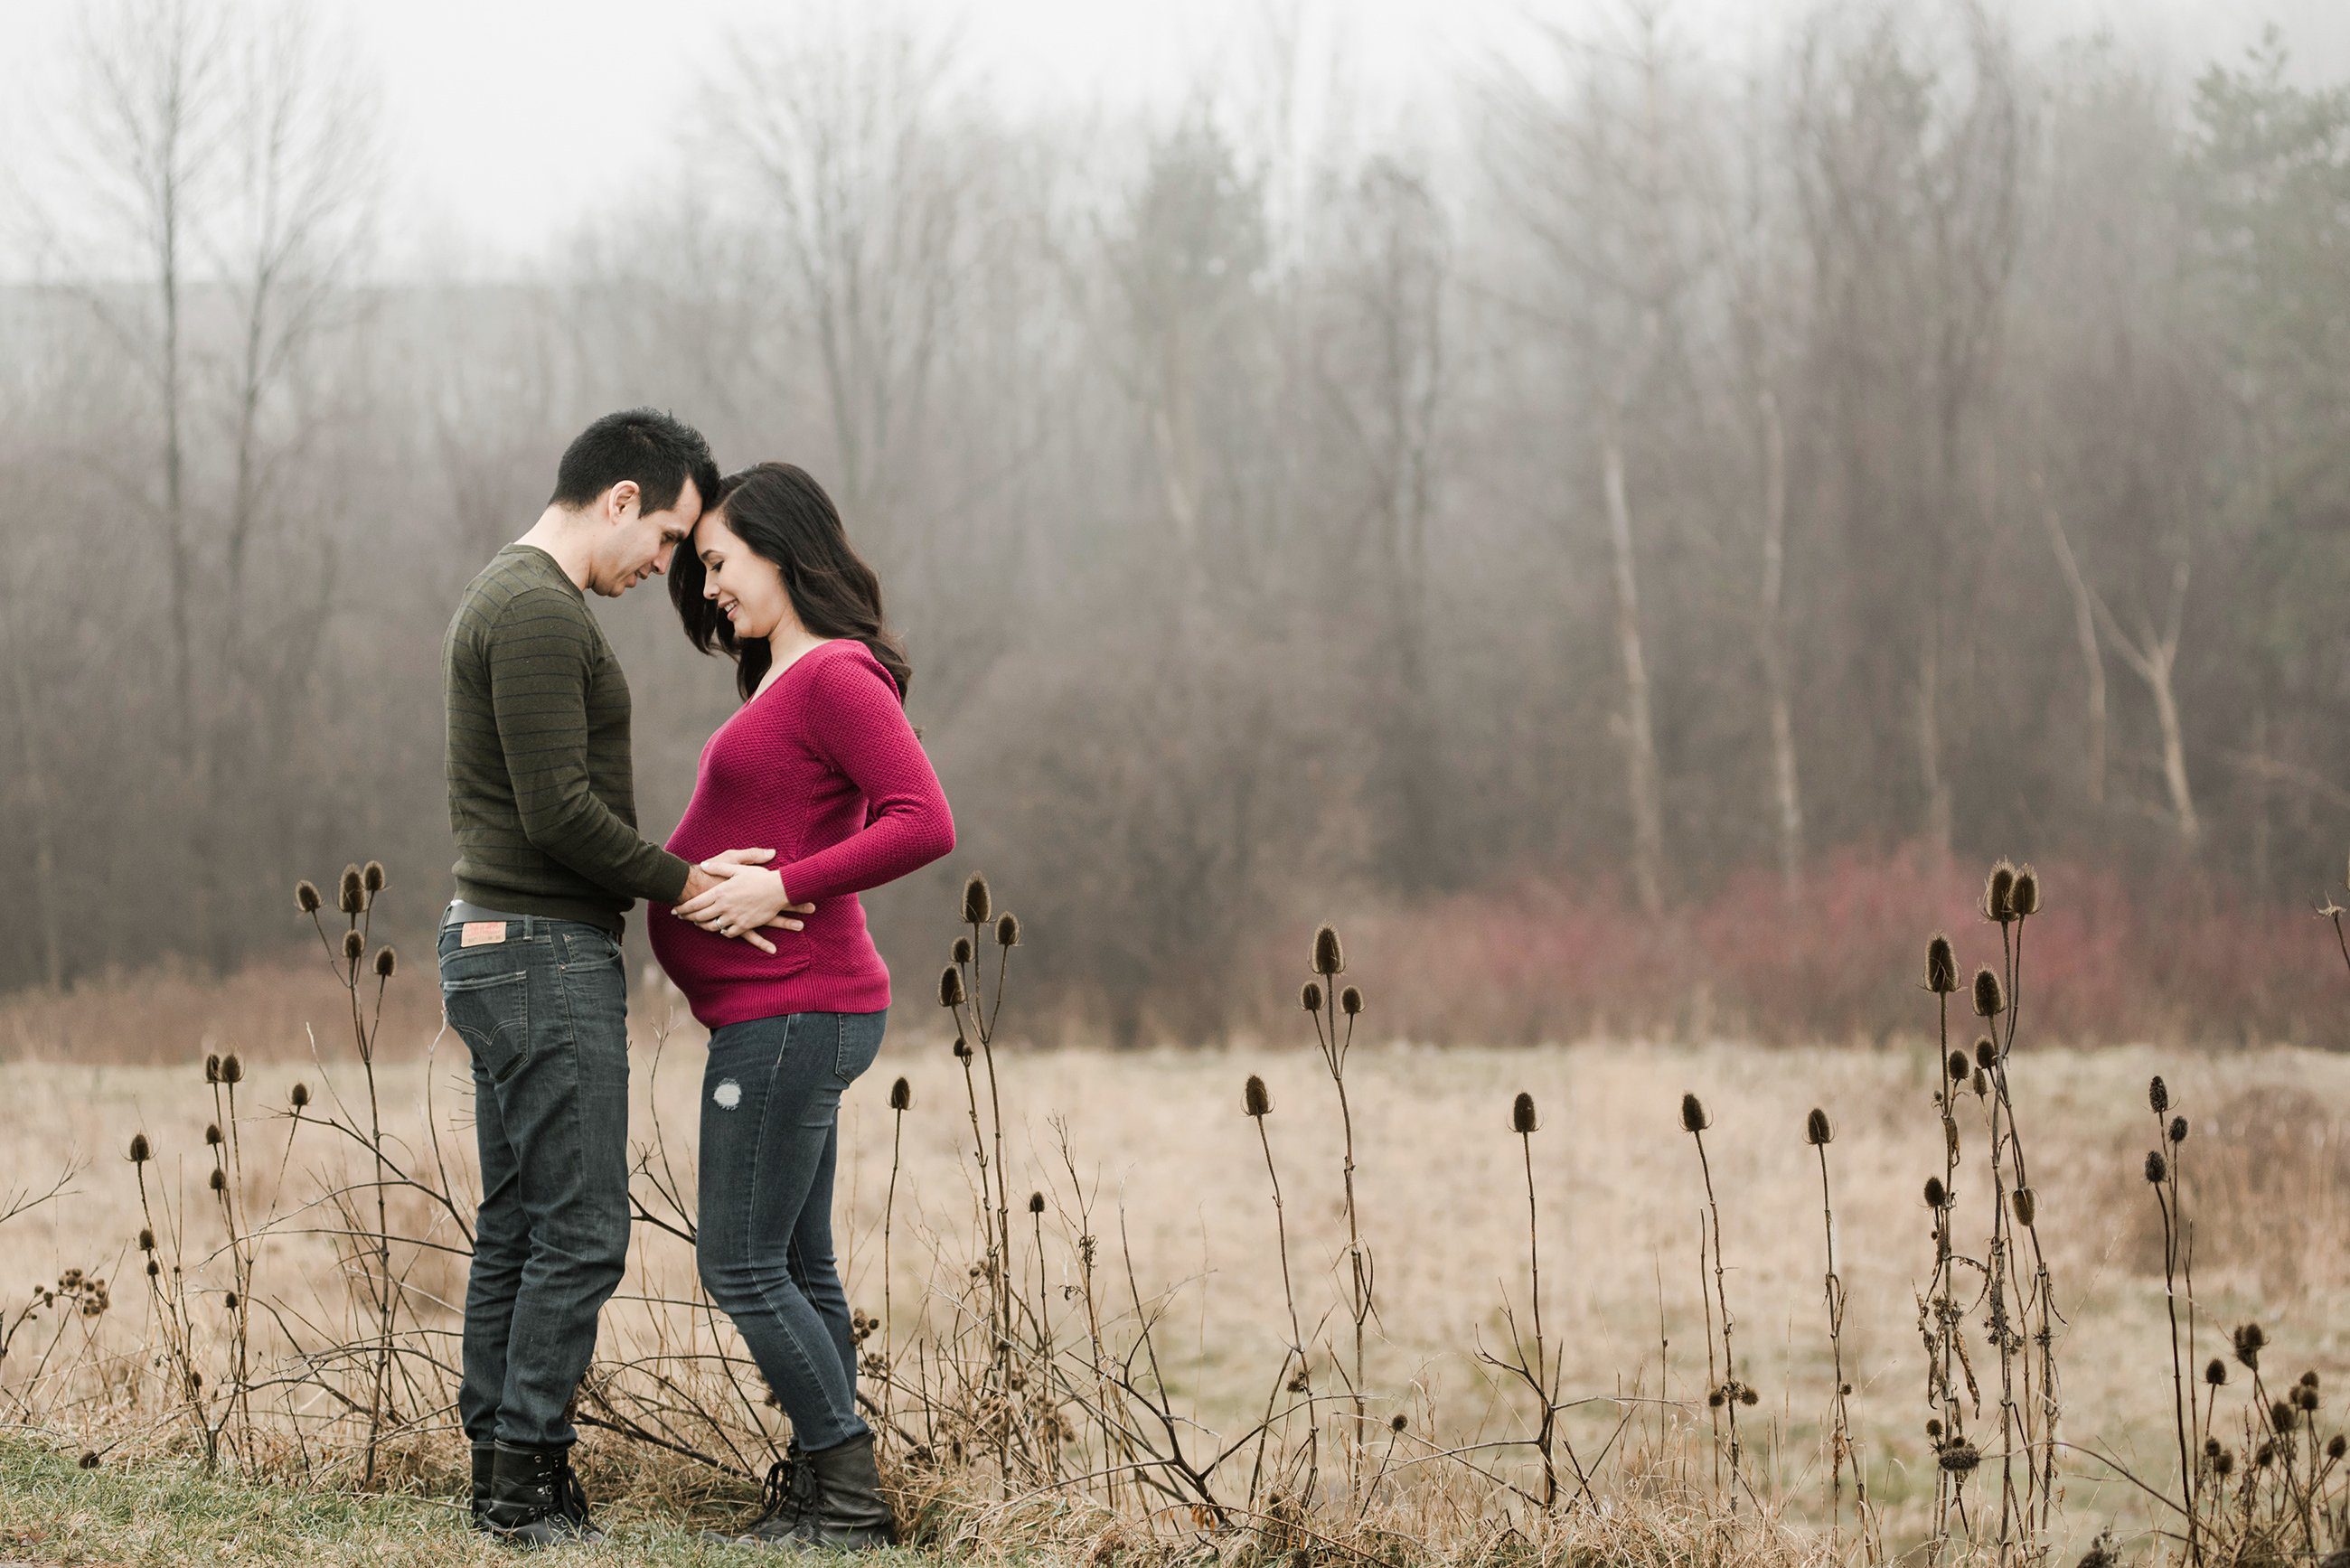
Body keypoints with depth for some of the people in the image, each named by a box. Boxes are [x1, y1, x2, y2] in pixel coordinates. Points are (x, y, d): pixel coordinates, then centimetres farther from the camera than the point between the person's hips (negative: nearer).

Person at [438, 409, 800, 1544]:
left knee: (517, 1228, 11)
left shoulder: (501, 599, 18)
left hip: (493, 945, 11)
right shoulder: (540, 613, -16)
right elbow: (559, 811, -22)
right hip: (547, 953, -11)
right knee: (581, 1228, -8)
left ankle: (500, 1475, 13)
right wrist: (680, 885, -11)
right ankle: (528, 1482, -7)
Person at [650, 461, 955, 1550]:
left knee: (742, 1268, -7)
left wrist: (781, 889, -22)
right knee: (796, 1269, 12)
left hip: (789, 1013, -10)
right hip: (787, 1016, 10)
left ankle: (847, 1500, -1)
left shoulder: (837, 676, -14)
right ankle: (821, 1494, 17)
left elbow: (924, 824, -23)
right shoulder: (786, 681, 16)